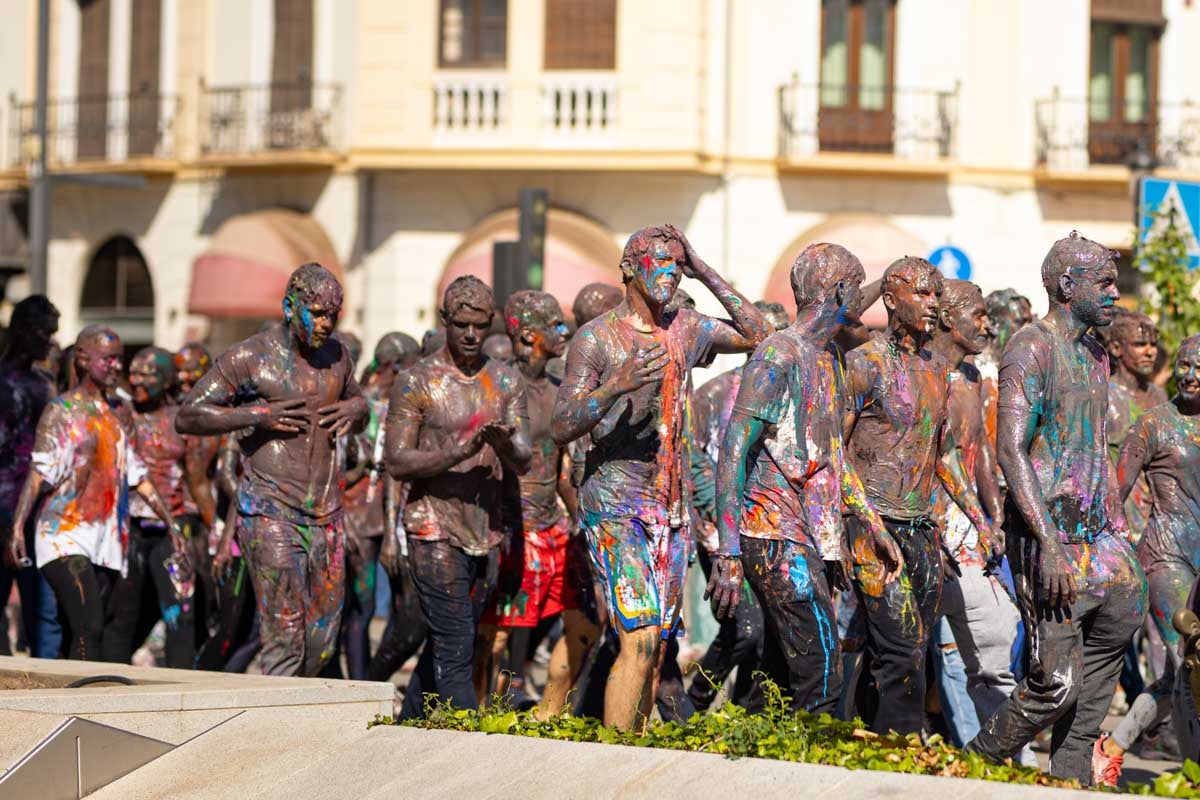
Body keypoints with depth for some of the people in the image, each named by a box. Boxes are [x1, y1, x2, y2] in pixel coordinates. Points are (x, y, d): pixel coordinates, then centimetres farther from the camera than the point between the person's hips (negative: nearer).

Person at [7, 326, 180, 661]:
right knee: (88, 630, -20)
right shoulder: (61, 410, 0)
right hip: (66, 540, -6)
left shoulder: (112, 416, 19)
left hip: (106, 544, 6)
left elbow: (137, 476, 23)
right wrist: (17, 529, -18)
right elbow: (37, 474, -8)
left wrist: (170, 523, 19)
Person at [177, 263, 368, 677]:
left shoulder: (336, 355, 10)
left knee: (322, 642, 6)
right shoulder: (249, 358, -7)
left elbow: (359, 404, 29)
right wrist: (257, 415, -17)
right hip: (270, 514, -6)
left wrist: (354, 411, 3)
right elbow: (187, 417, -6)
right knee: (285, 635, -13)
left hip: (326, 516, 6)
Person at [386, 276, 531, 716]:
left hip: (488, 531, 5)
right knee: (455, 647, -10)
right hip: (436, 531, -5)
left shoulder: (506, 381, 7)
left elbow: (523, 462, 2)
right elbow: (397, 462, -11)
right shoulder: (416, 382, -6)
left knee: (444, 642, 12)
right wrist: (460, 452, -25)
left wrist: (505, 445, -23)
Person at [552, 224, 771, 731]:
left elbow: (757, 335, 21)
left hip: (672, 505, 7)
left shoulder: (684, 329, 11)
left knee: (657, 642, 4)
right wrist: (617, 385, -30)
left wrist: (706, 274, 11)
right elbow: (562, 429, -12)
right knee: (640, 637, -18)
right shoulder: (597, 337, -7)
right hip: (615, 500, -7)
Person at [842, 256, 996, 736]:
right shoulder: (864, 364, -6)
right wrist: (861, 520, -18)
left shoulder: (935, 370, 16)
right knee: (902, 654, -14)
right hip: (879, 527, -7)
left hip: (923, 530, 7)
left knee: (902, 657, 5)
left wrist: (978, 517, 17)